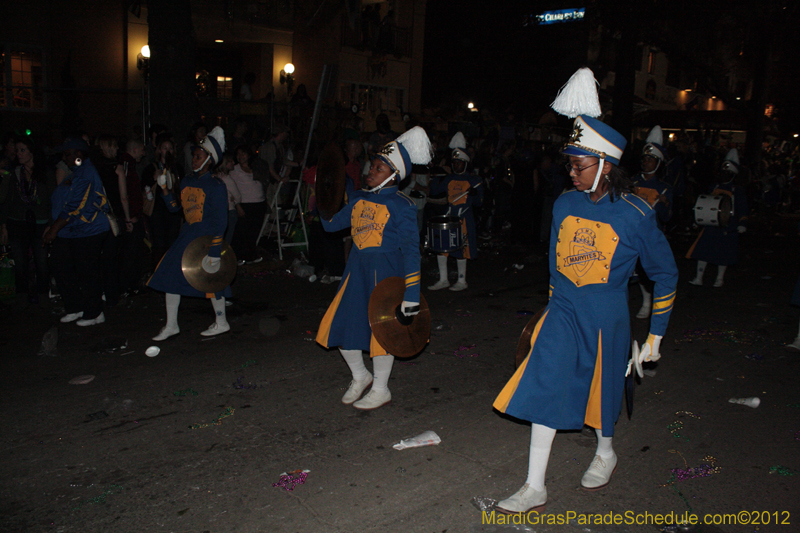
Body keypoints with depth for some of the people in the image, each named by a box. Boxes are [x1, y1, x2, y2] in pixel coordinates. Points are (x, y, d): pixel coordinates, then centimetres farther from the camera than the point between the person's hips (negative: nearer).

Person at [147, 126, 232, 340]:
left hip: (207, 238, -7)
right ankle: (171, 325, 17)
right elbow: (175, 207, 14)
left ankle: (221, 322, 20)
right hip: (187, 236, 7)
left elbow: (220, 220, -13)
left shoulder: (216, 186, -10)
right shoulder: (186, 182, 11)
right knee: (171, 275, 5)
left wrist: (214, 250, -17)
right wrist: (164, 187, 4)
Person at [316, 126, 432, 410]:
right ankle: (360, 377, 31)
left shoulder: (401, 206, -10)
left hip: (386, 271, -6)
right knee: (340, 323, 7)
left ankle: (381, 389, 23)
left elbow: (411, 250, -12)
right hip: (356, 269, 6)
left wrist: (411, 293, -17)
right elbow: (330, 224, 15)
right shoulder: (357, 198, 8)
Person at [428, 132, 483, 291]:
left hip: (464, 218, -5)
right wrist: (437, 180, -2)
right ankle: (443, 280, 13)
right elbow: (434, 191, 14)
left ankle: (462, 281, 13)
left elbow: (478, 202, -3)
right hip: (448, 216, 5)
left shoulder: (473, 180, 0)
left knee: (461, 249, -2)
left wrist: (474, 193, -23)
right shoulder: (449, 179, 13)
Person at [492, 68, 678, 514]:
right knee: (546, 390, -2)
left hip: (607, 318, -3)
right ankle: (535, 490, 8)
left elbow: (666, 272, -2)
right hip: (563, 314, 3)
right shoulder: (565, 205, 0)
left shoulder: (635, 214, -12)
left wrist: (656, 334, 0)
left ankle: (605, 453, 47)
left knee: (600, 391, 14)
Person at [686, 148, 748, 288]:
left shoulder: (738, 192, -1)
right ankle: (698, 278, 3)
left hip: (728, 229, -3)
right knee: (702, 250, -3)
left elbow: (742, 211, 0)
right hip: (711, 226, 3)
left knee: (723, 253, 6)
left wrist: (742, 224, -11)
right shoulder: (714, 188, 10)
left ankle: (720, 278, 23)